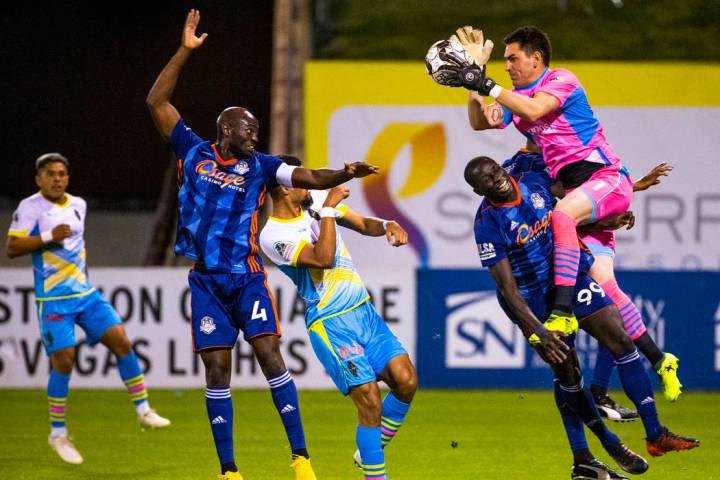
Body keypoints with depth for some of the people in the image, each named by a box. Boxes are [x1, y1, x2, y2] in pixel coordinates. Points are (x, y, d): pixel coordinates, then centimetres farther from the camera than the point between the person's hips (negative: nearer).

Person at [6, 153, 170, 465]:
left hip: (86, 294, 6)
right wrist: (48, 237, -24)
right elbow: (12, 248, -15)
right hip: (53, 300, -6)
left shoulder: (78, 205, 11)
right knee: (63, 360, -11)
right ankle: (58, 434, 3)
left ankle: (143, 411, 3)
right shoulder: (30, 208, -9)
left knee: (121, 341, -6)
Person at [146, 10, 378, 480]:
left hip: (248, 278, -1)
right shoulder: (194, 153, 4)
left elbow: (308, 177, -7)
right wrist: (185, 51, -2)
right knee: (217, 370, 1)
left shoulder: (260, 166, 3)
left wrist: (345, 174, -27)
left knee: (270, 354, -11)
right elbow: (157, 102, 3)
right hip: (206, 282, 1)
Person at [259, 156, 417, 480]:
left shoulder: (317, 200, 7)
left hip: (364, 311, 7)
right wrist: (328, 210, -21)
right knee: (371, 403, -18)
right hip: (330, 325, -7)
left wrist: (387, 225, -5)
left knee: (406, 380, -7)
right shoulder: (273, 236, -15)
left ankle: (369, 453, 14)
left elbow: (362, 224, 17)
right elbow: (323, 258, -26)